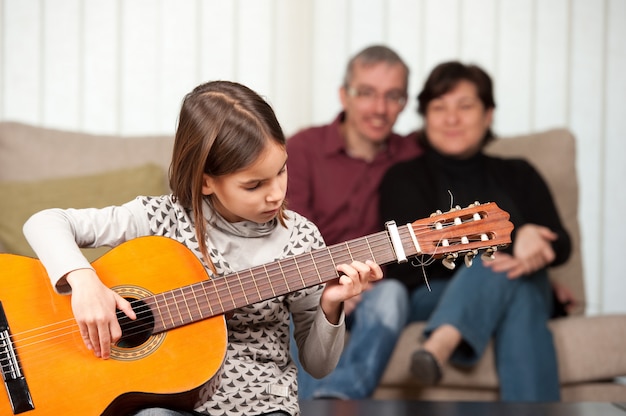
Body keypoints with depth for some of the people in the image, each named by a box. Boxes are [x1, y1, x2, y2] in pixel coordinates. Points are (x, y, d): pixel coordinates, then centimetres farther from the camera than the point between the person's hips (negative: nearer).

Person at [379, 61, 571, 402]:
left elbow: (560, 244, 4)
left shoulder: (517, 176, 20)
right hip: (430, 298, -2)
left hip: (524, 293, 2)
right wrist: (511, 237, -22)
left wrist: (533, 253, -22)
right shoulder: (404, 178, 11)